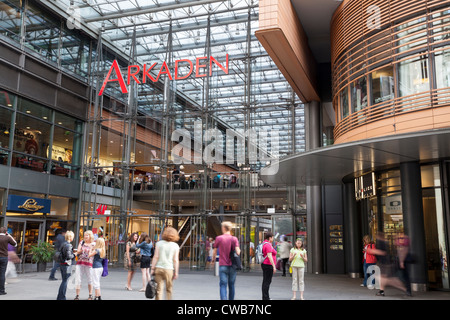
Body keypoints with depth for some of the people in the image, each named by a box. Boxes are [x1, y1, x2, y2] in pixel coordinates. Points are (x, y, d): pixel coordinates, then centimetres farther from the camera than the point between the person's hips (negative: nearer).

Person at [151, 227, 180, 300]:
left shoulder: (159, 243, 2)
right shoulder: (176, 246, 0)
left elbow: (156, 257, -2)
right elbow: (175, 260, -2)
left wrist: (152, 268, 2)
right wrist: (176, 272, 3)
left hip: (158, 268, 1)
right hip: (168, 269, -1)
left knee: (159, 289, 3)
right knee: (169, 289, 12)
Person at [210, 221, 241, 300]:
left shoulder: (218, 238, -3)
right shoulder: (234, 239, -3)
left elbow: (214, 251, 9)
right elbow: (238, 252, -12)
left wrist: (213, 259, 27)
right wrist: (239, 250, 12)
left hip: (223, 265, -2)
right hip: (232, 266, 2)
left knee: (223, 285, -2)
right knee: (231, 285, 14)